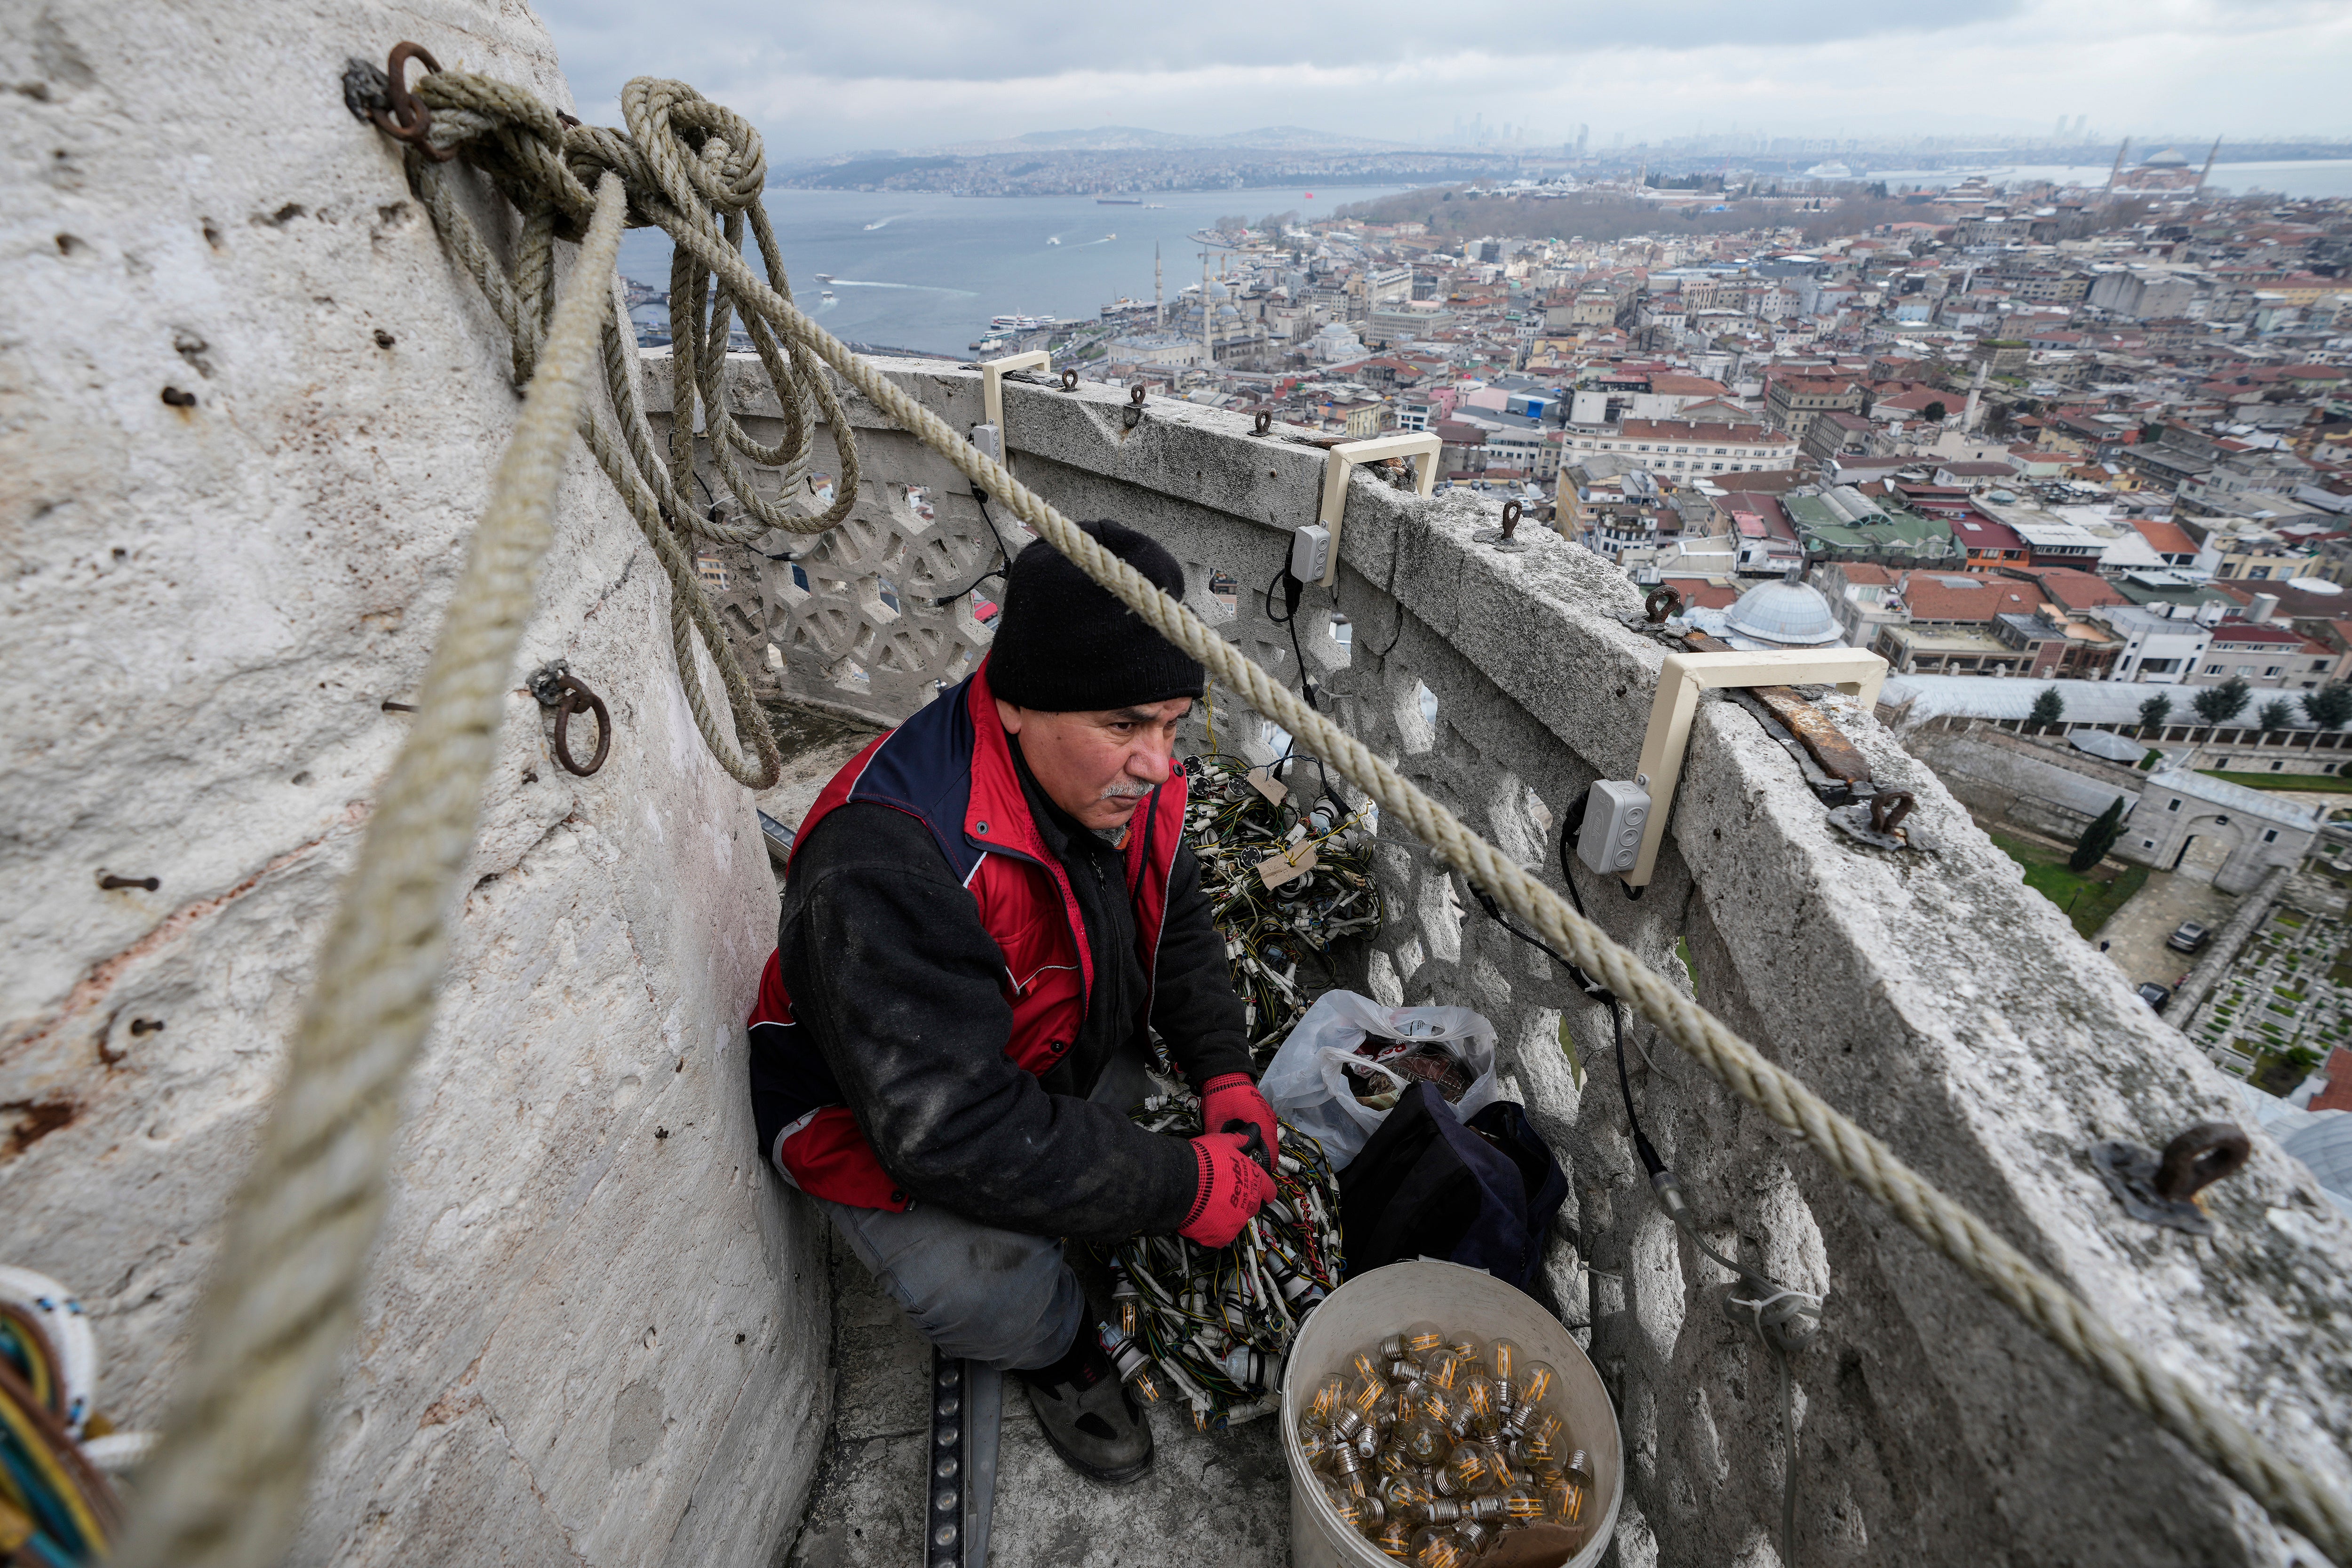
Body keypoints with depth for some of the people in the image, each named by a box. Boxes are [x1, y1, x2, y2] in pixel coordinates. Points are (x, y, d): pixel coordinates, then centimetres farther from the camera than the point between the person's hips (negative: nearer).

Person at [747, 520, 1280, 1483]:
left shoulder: (1130, 777, -15)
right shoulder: (888, 860, -39)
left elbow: (1177, 930, 4)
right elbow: (955, 1131, -39)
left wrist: (1226, 1078, -10)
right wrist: (1186, 1188, -32)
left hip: (1065, 1061, 8)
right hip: (884, 1121, -8)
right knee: (990, 1294, -28)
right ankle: (1054, 1347, 10)